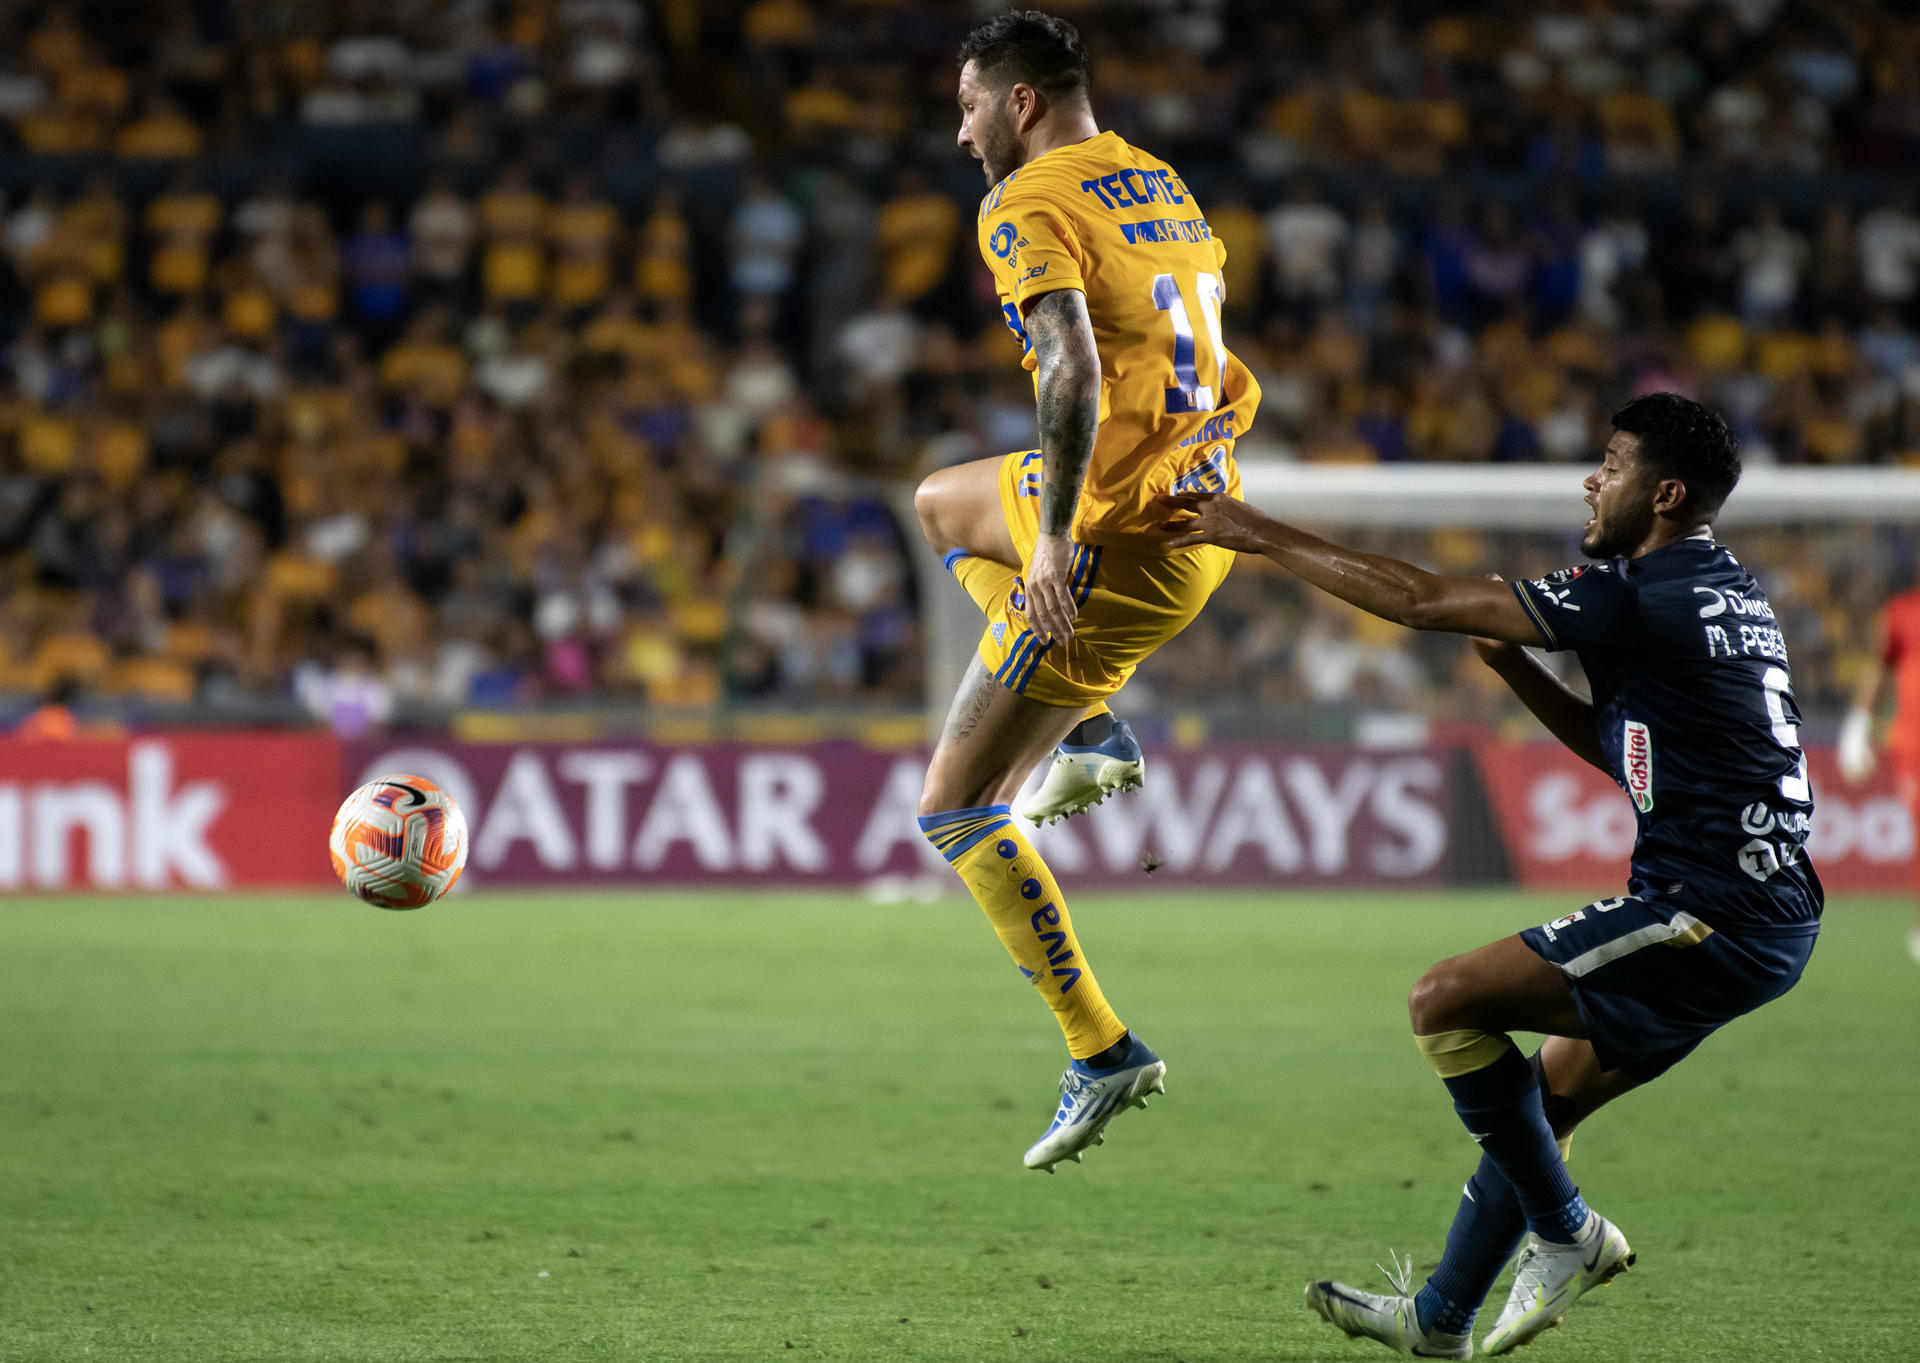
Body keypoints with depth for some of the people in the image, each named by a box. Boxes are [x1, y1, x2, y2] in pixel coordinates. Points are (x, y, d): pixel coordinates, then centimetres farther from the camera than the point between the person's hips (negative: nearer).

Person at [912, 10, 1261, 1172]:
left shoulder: (1026, 208, -12)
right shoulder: (1161, 184, 14)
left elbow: (1077, 369, -27)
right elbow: (1229, 377, 19)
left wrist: (1055, 537, -30)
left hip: (1124, 538, -9)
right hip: (1205, 507, 9)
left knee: (956, 811, -2)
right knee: (944, 505, 34)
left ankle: (1104, 1053, -7)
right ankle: (1094, 734, 23)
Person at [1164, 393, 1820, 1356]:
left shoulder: (1641, 595, -13)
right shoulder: (1731, 593, 16)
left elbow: (1421, 601, -11)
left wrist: (1261, 536, -4)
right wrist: (1512, 665, 15)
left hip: (1711, 914, -10)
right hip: (1769, 918, 10)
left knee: (1445, 1002, -10)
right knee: (1546, 1097, 19)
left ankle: (1566, 1233, -2)